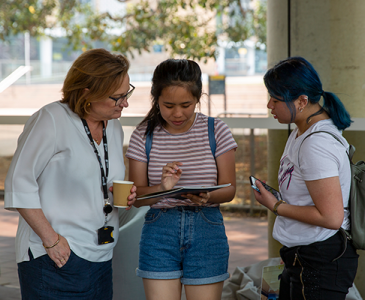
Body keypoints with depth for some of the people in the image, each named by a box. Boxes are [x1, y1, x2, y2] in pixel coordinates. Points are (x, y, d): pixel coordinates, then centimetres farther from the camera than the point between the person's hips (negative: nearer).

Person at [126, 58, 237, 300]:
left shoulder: (216, 131, -1)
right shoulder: (144, 135, 0)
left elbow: (229, 189, 1)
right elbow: (136, 195, 1)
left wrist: (207, 197, -21)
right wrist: (162, 188, -20)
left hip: (206, 229, 0)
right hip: (159, 230, 0)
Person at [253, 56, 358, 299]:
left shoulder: (317, 145, -22)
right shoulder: (301, 132, 10)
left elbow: (331, 217, -24)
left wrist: (275, 206, -15)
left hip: (321, 262, -10)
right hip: (301, 258, 10)